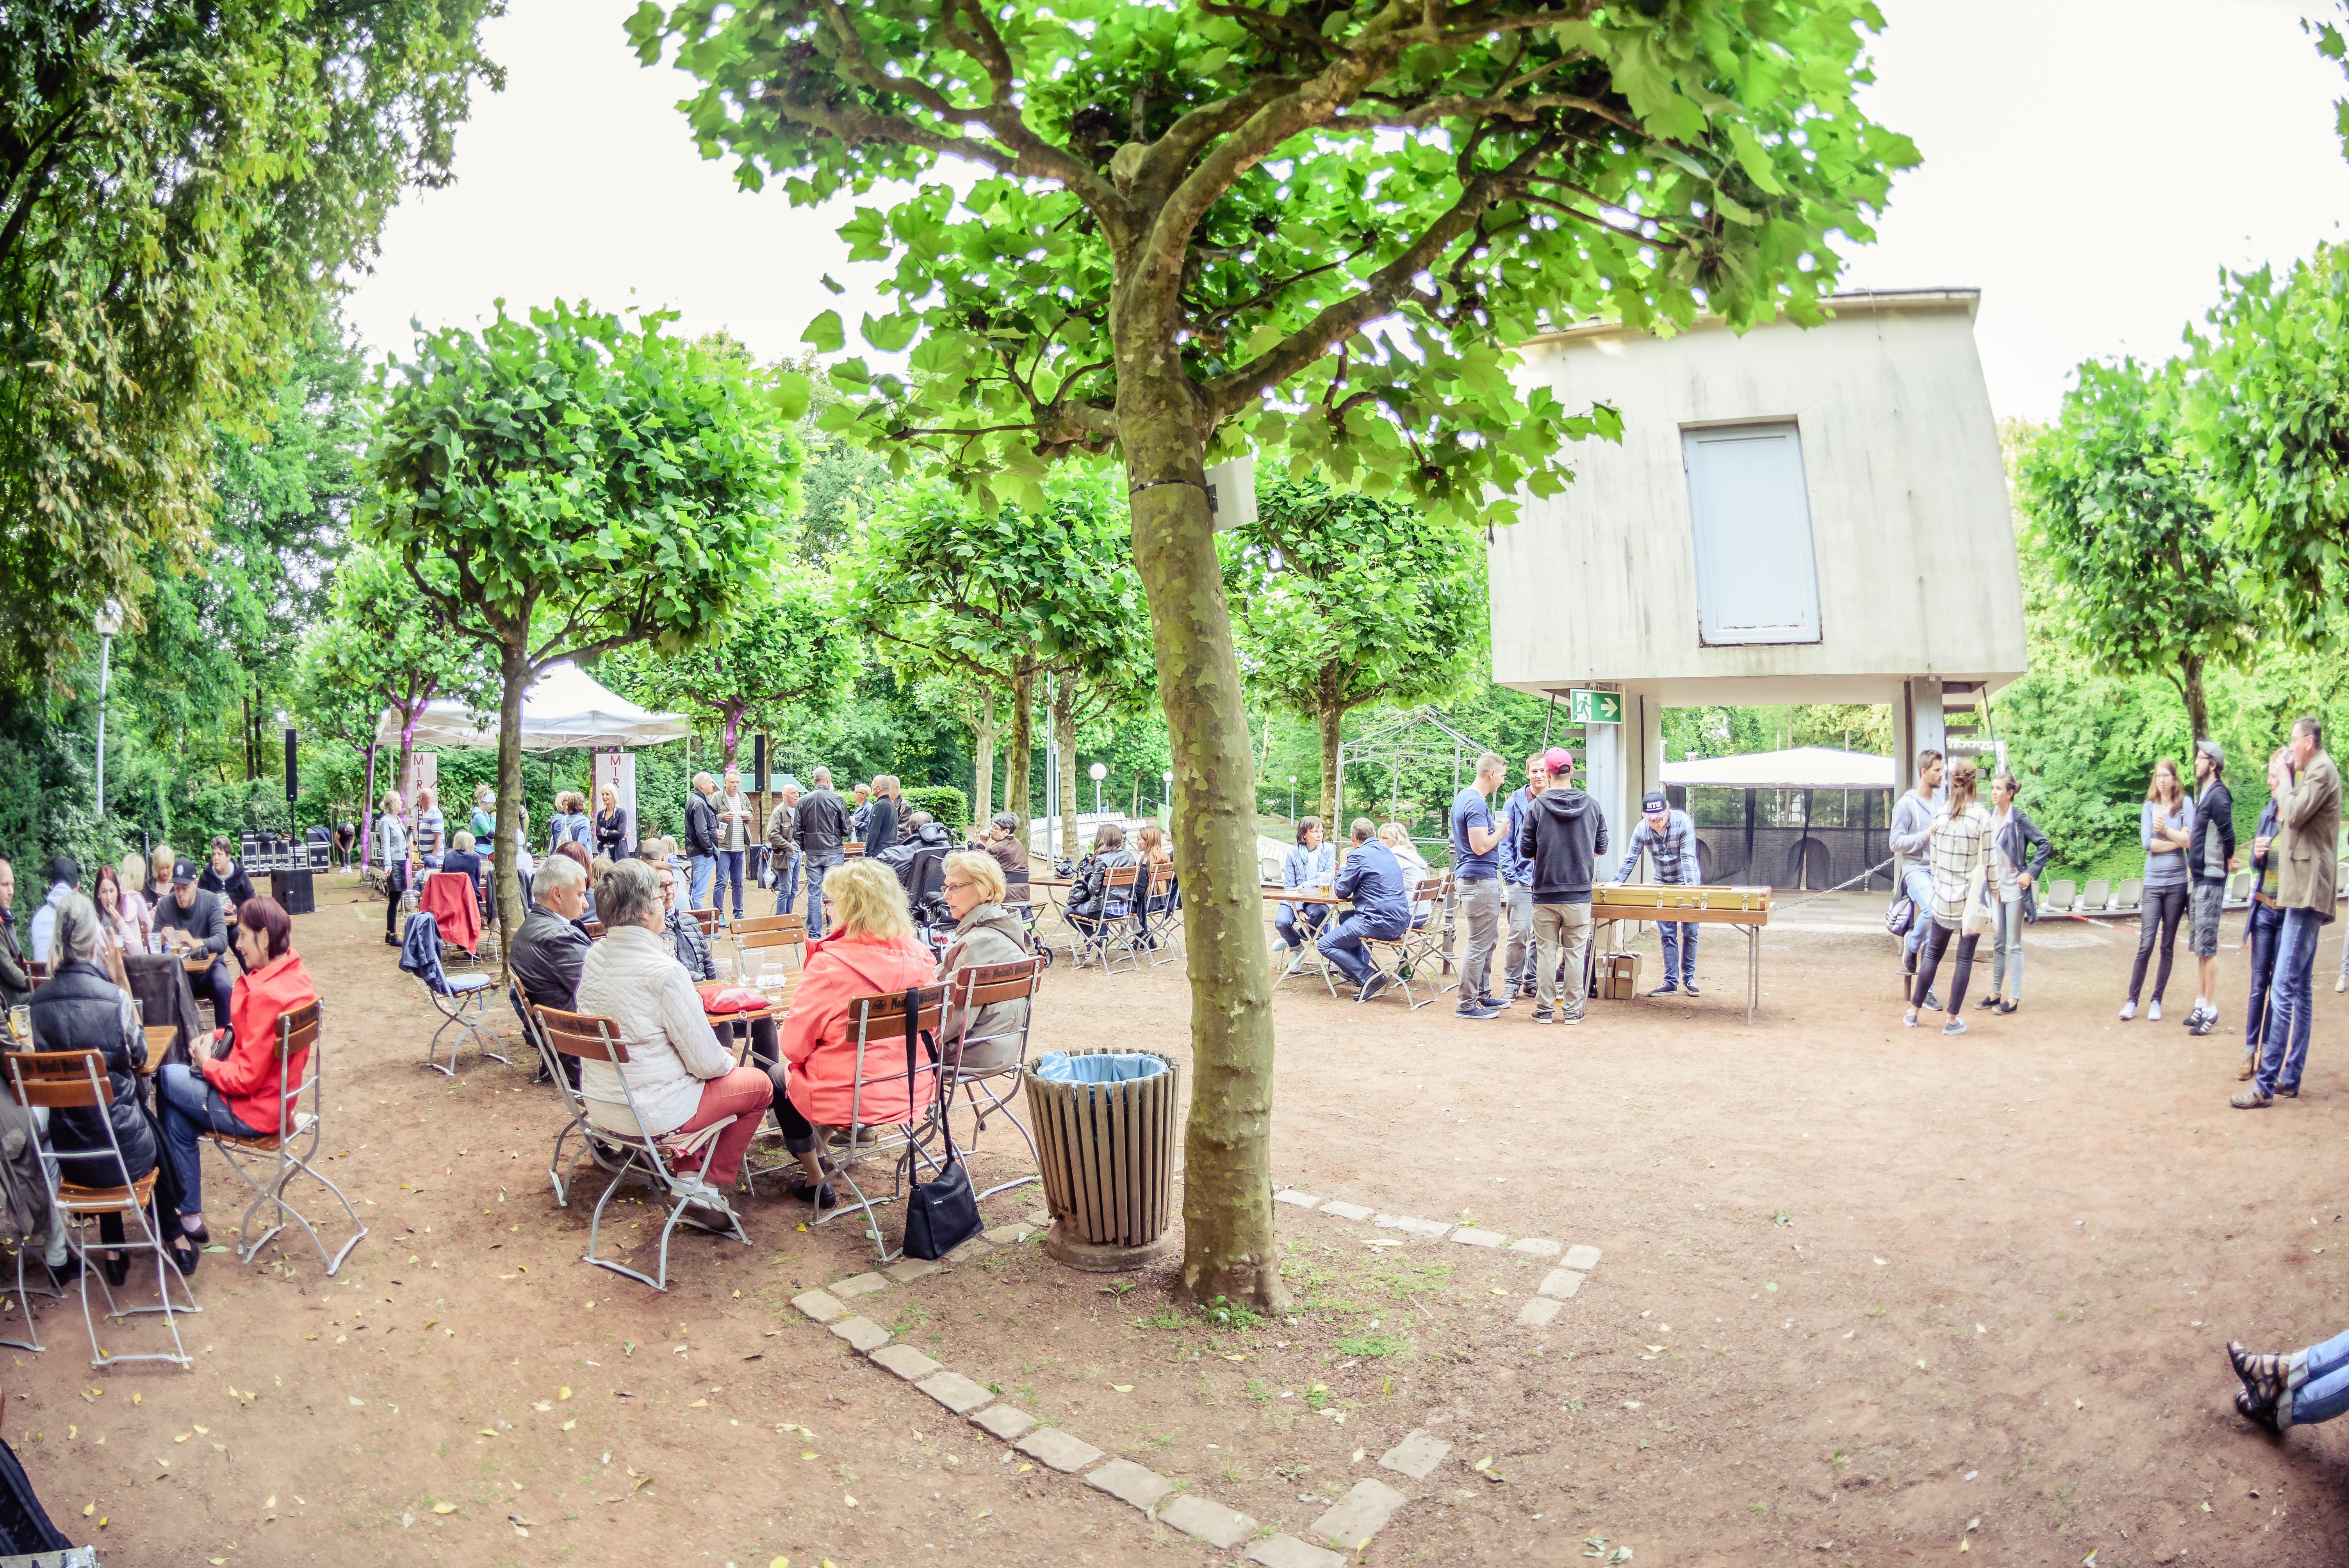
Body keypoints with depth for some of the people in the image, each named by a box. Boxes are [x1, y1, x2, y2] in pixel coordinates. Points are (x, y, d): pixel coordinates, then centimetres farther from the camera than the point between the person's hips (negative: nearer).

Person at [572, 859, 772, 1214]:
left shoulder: (593, 958, -3)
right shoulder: (664, 972, -26)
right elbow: (706, 1062, -18)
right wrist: (727, 1062, 1)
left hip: (598, 1105, 8)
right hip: (650, 1114, -8)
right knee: (759, 1084, 12)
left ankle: (688, 1174, 30)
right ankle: (710, 1184, 17)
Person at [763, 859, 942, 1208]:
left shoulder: (830, 965, -24)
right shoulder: (919, 958, -8)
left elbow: (795, 1044, -15)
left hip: (849, 1098, -6)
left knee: (777, 1075, 27)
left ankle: (815, 1180, 32)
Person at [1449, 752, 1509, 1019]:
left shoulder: (1462, 797, 14)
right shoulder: (1477, 804, -18)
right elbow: (1481, 846, -24)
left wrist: (1493, 829, 15)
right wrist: (1500, 832, -8)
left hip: (1468, 876, 11)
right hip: (1480, 880, -11)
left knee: (1489, 940, 18)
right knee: (1480, 943, -4)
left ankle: (1483, 995, 26)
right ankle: (1467, 1004, 0)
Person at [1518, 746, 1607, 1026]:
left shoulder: (1538, 807, -8)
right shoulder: (1593, 806, -1)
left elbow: (1526, 850, -3)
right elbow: (1601, 848, 9)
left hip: (1545, 893, -1)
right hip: (1580, 894, 1)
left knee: (1547, 951, 7)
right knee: (1575, 952, 8)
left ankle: (1545, 1008, 12)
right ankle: (1572, 1010, 13)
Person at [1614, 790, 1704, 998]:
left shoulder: (1683, 822, -20)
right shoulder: (1641, 830, -11)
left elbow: (1688, 857, -23)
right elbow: (1630, 860, -6)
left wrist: (1690, 887, -30)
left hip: (1687, 882, -2)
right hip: (1662, 885, 2)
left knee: (1690, 933, 3)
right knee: (1667, 935, 1)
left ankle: (1689, 977, 16)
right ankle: (1671, 981, 5)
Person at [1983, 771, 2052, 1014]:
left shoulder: (2019, 819, -11)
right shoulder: (1989, 817, 6)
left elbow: (2044, 845, -11)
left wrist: (2031, 873, -14)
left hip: (2014, 888, -6)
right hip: (1994, 887, 6)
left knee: (2014, 946, 0)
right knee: (1997, 944, 12)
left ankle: (2014, 998, 5)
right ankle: (1996, 994, 20)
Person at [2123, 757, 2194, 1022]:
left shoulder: (2185, 804, 3)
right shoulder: (2149, 806, 5)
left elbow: (2190, 840, -7)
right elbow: (2147, 842, -5)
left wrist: (2165, 829, -18)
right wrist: (2177, 841, -7)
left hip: (2177, 882, 0)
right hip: (2153, 881, 0)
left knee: (2168, 946, 6)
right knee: (2146, 944, -6)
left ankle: (2157, 1001, 13)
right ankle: (2132, 1000, 0)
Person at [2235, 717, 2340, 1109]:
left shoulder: (2322, 771, -9)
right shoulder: (2313, 773, 20)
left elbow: (2295, 815, -17)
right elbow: (2286, 817, 18)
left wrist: (2286, 781, -4)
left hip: (2307, 891, -11)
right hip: (2300, 892, 11)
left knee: (2285, 990, -13)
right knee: (2300, 991, 12)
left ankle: (2266, 1084, -16)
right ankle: (2290, 1078, 18)